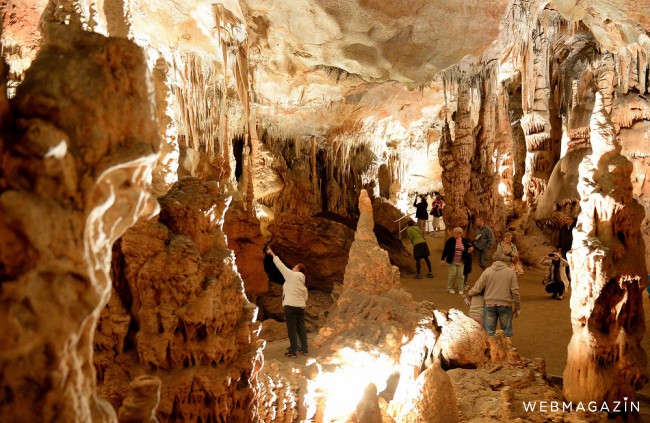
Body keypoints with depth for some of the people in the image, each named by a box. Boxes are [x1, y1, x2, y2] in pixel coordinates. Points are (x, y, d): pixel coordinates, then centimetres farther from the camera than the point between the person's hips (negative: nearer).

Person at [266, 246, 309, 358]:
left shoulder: (291, 275, -5)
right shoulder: (303, 282, 15)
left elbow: (280, 265, -2)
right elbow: (305, 296, 15)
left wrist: (272, 254, 6)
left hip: (290, 305, -7)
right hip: (301, 306, 7)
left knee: (292, 329, -4)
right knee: (301, 328, 11)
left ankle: (293, 351, -1)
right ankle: (305, 349, 15)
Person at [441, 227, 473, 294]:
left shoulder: (464, 241, 3)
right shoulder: (450, 240, -7)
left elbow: (466, 250, 16)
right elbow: (445, 250, -5)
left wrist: (470, 248, -7)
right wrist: (442, 259, -7)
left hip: (461, 262, 3)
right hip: (452, 261, -3)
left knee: (460, 275, 4)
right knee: (452, 275, 0)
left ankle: (461, 289, 16)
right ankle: (450, 288, 16)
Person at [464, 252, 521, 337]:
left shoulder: (487, 271, -2)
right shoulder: (510, 272, 0)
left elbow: (477, 288, -2)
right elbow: (515, 291, -3)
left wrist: (468, 296, 15)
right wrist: (517, 308, 5)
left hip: (489, 305, 0)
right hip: (505, 305, 0)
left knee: (489, 332, 8)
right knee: (507, 332, 12)